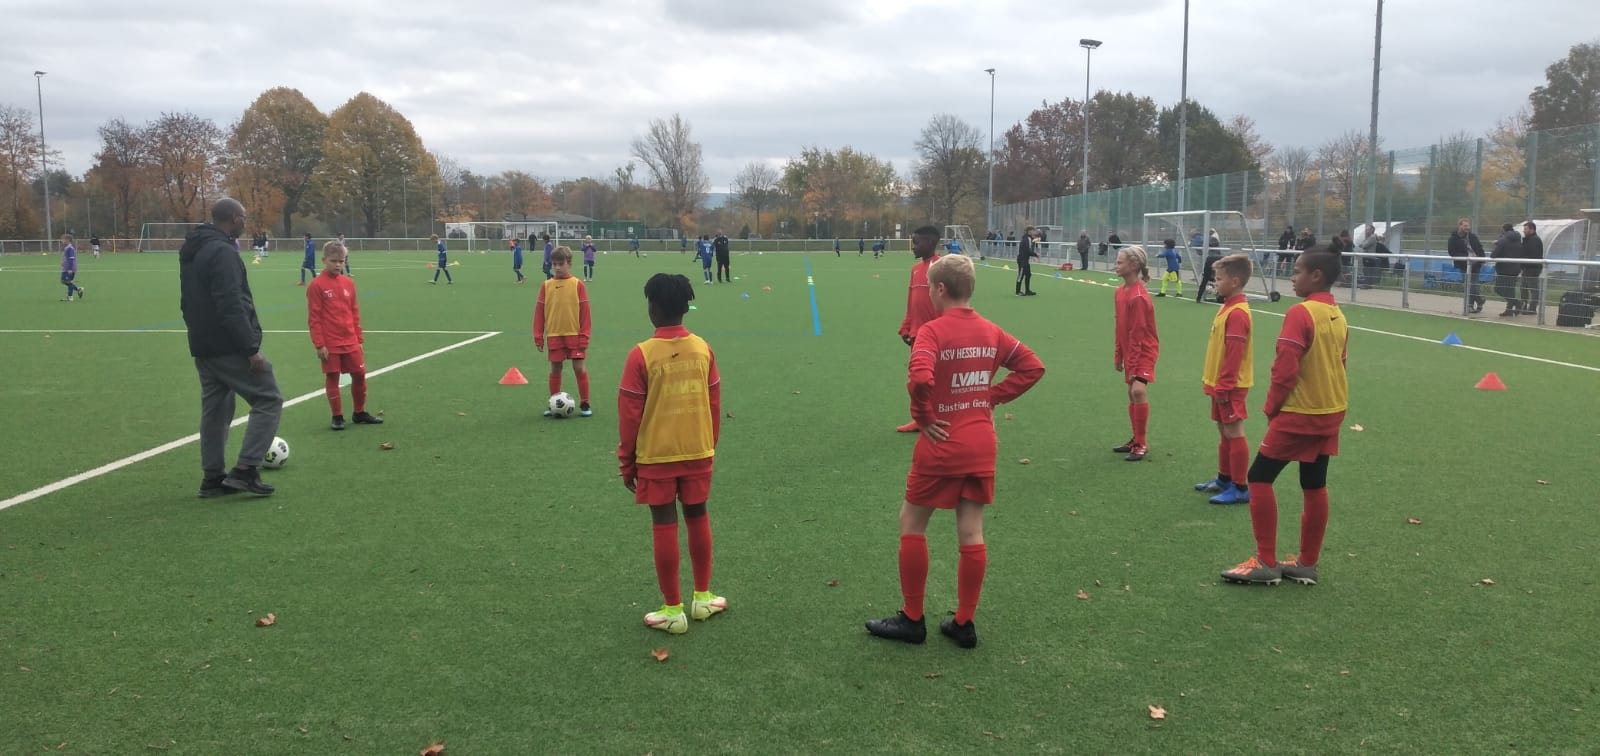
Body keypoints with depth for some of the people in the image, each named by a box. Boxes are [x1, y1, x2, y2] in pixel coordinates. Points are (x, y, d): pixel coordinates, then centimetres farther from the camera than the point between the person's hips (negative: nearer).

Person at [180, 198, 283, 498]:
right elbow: (232, 306, -24)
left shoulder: (192, 251, 15)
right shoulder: (222, 251, -17)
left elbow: (189, 301, 22)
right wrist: (251, 348, -22)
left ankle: (213, 477, 16)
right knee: (268, 400, -3)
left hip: (203, 347, 10)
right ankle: (245, 470, -8)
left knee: (214, 409, 14)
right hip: (230, 347, -10)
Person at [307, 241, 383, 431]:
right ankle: (337, 417, 14)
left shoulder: (348, 283, 8)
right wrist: (319, 344, -11)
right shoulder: (317, 285, -7)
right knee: (332, 378, 3)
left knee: (359, 374, 7)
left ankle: (360, 413, 23)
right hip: (330, 344, -5)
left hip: (350, 342, 5)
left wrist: (359, 339, 12)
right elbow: (314, 317, -8)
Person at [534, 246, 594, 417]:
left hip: (574, 334, -2)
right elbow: (539, 311, 5)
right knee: (555, 369, 9)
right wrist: (538, 336, 1)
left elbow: (584, 312, -4)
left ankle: (584, 404, 10)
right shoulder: (546, 286, 2)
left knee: (579, 368, -2)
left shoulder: (577, 285, -4)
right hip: (554, 335, 2)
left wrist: (584, 336, -7)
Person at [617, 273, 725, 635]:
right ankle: (703, 597, 28)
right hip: (698, 452, 4)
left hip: (656, 456, -3)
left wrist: (626, 461, 1)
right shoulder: (703, 348, -3)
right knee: (698, 519, 16)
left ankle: (673, 610, 13)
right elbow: (715, 403, 4)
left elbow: (629, 414, -10)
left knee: (664, 526, 6)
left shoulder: (642, 354, -15)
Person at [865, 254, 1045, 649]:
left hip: (942, 445, -6)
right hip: (982, 446, 6)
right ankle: (964, 624, 18)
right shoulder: (991, 331, 5)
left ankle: (912, 619, 17)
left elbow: (919, 379, -30)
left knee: (912, 524, 11)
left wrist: (923, 418, -14)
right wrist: (992, 396, 6)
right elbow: (1033, 367, 9)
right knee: (971, 533, 10)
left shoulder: (932, 330, -15)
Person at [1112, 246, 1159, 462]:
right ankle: (1136, 440, 26)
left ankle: (1141, 444, -11)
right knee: (1132, 394, 14)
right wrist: (1119, 355, 14)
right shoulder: (1120, 291, 5)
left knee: (1138, 391, -21)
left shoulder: (1139, 297, -22)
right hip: (1130, 350, 9)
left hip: (1143, 351, -9)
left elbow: (1138, 334, -21)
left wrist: (1133, 364, -19)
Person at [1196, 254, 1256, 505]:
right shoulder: (1228, 307, 11)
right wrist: (1212, 380, 20)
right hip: (1220, 383, 10)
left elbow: (1234, 353, -22)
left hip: (1230, 386, -10)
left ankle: (1240, 488, 1)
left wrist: (1224, 386, -21)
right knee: (1224, 432, 17)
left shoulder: (1237, 313, -20)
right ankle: (1224, 479, 29)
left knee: (1234, 433, -5)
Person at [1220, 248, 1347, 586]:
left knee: (1260, 477, 1)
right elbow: (1336, 365, 15)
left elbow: (1285, 369, -20)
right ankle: (1307, 564, 20)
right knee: (1315, 486, 12)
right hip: (1330, 413, 8)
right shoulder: (1338, 316, 9)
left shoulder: (1300, 313, -17)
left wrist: (1271, 408, -6)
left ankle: (1266, 563, 1)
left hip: (1299, 413, -8)